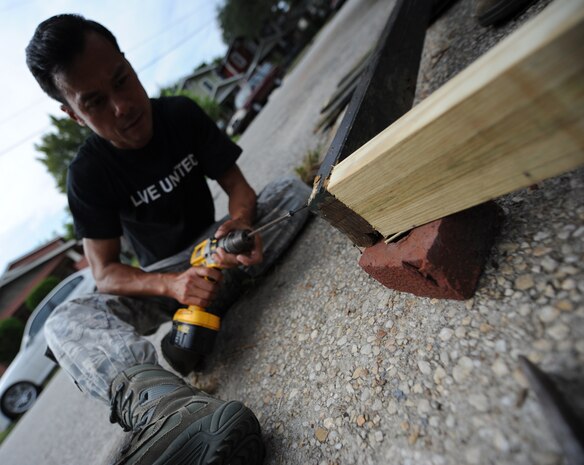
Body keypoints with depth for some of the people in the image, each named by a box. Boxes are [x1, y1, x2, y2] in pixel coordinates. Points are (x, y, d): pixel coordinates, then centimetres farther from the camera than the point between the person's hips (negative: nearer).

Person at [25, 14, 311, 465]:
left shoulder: (182, 114, -8)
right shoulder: (88, 175, -13)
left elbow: (237, 184, -9)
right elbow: (105, 272, -14)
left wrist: (239, 222, -32)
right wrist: (171, 284, -34)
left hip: (214, 254, 2)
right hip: (161, 279, -1)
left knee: (292, 190, -17)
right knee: (66, 322, -26)